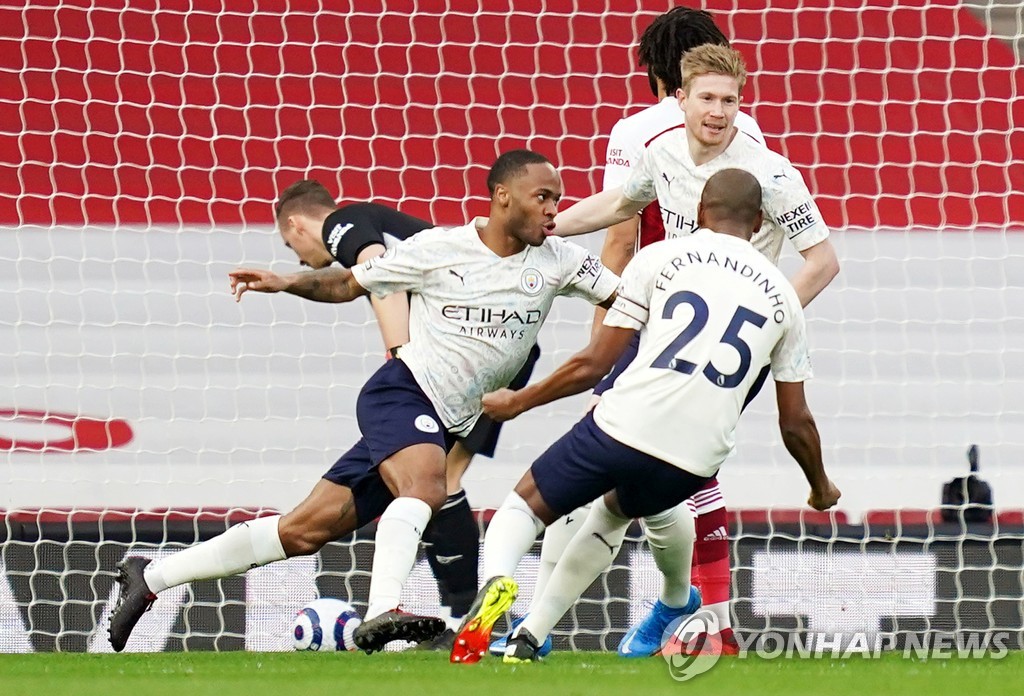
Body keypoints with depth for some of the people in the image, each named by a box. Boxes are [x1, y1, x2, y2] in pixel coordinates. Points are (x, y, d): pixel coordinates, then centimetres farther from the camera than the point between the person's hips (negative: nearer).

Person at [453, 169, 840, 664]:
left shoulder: (661, 258, 9)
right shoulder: (780, 295, 18)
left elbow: (594, 364, 6)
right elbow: (795, 422, 21)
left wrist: (518, 401, 20)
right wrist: (821, 487, 39)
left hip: (625, 424, -3)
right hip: (695, 459, 3)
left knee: (526, 505, 12)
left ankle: (496, 580, -17)